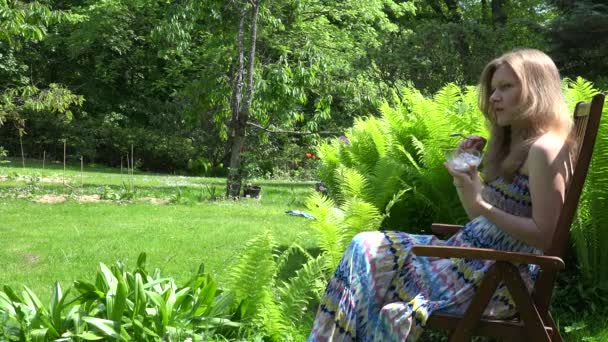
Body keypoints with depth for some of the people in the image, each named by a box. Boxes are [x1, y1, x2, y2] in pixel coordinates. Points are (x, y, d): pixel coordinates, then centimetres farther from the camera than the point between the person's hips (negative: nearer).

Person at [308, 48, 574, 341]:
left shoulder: (543, 150, -13)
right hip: (469, 254, 10)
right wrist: (463, 174, 3)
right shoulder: (515, 144, 16)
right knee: (366, 248, 0)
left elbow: (543, 236, -20)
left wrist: (481, 205, -22)